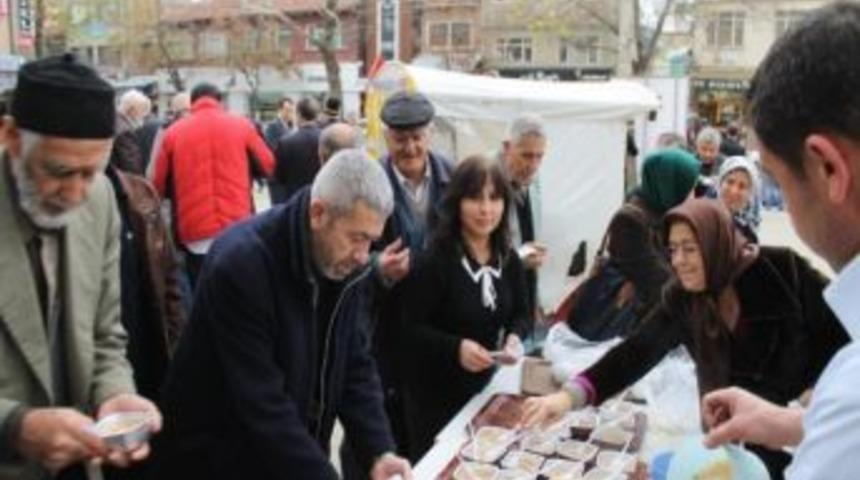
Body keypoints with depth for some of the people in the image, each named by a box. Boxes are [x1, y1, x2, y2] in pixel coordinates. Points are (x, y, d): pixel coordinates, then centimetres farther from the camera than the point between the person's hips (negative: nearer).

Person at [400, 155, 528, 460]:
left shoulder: (509, 260, 0)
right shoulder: (433, 261, -20)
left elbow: (520, 313, 9)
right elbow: (409, 329, -19)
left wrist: (514, 338, -12)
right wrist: (456, 347, -32)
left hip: (485, 384, 6)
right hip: (435, 393, -6)